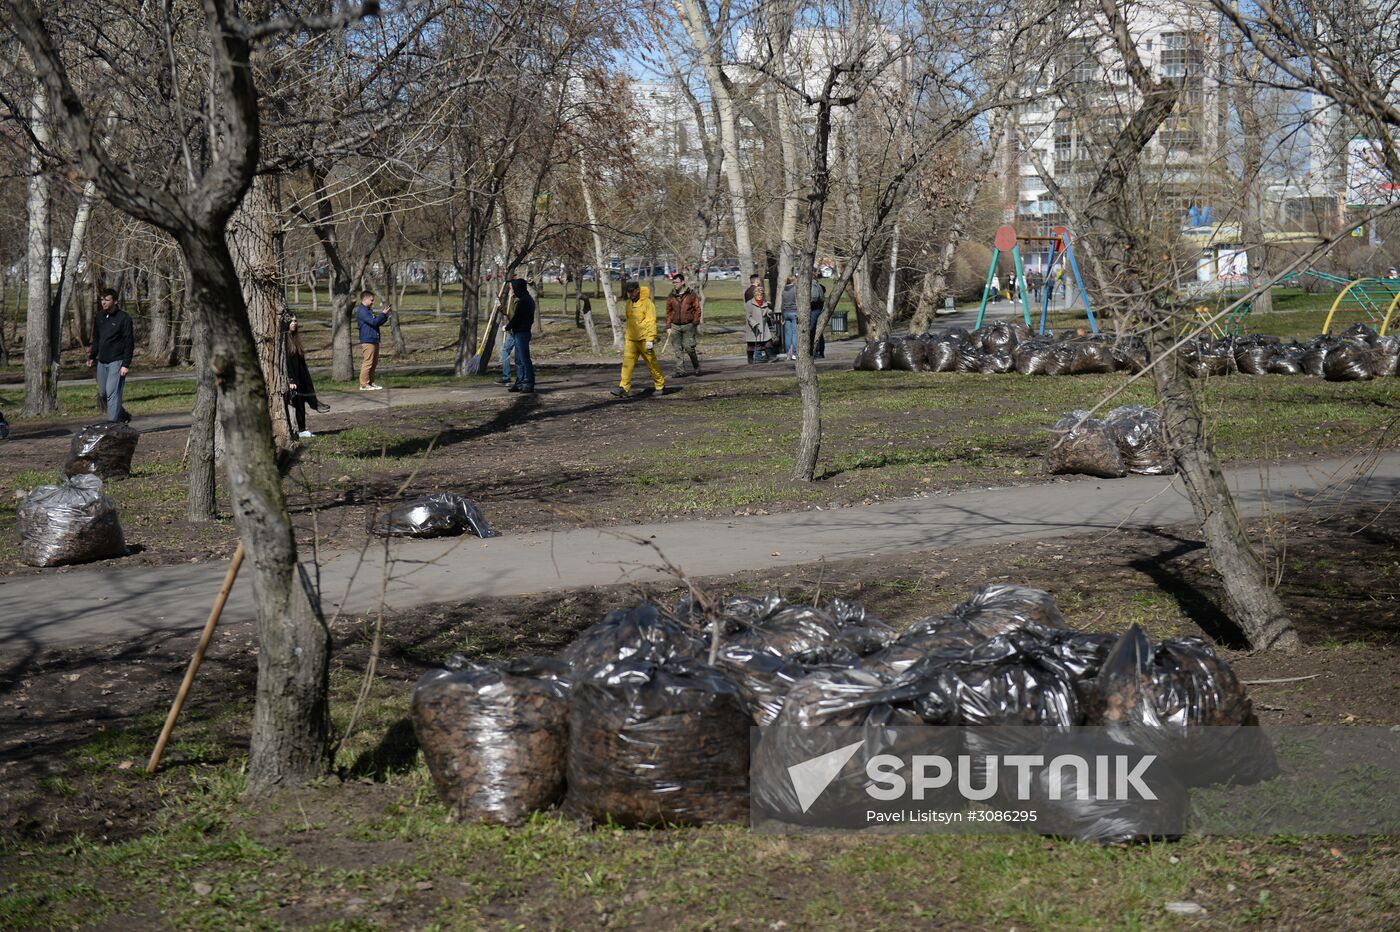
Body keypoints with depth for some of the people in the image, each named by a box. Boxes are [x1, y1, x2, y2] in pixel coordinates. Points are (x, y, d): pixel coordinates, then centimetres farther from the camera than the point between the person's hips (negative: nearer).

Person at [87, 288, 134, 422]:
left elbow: (129, 343, -11)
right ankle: (123, 415, 26)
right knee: (102, 394, 10)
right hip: (102, 362, 7)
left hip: (116, 361, -7)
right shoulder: (99, 318, 10)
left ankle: (112, 421, -14)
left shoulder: (124, 318, -9)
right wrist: (92, 357, 13)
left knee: (112, 392, -15)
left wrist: (126, 364, -17)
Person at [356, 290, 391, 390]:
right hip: (367, 341, -10)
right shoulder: (362, 312, -11)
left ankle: (371, 383, 16)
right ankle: (364, 384, -9)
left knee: (374, 363, 12)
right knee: (367, 363, -10)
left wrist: (386, 315, 10)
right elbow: (374, 322, -20)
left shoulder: (368, 311, 20)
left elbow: (378, 323, 23)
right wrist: (383, 314, -12)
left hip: (374, 340, 10)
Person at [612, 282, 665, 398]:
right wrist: (626, 339, 23)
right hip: (631, 340, 6)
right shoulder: (629, 303, 12)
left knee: (652, 364, 6)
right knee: (627, 362, -8)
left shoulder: (647, 303, -11)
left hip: (644, 339, -6)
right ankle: (624, 388, -13)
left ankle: (661, 386, 22)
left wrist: (650, 339, -23)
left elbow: (651, 322, -16)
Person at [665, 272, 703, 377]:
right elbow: (668, 312, 12)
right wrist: (668, 326, 6)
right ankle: (680, 371, 4)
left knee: (689, 347, -6)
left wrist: (695, 323, -6)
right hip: (675, 326, 3)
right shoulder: (671, 296, 7)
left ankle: (696, 367, 16)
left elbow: (697, 310, 1)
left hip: (688, 325, -3)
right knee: (678, 349, 1)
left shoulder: (691, 295, -2)